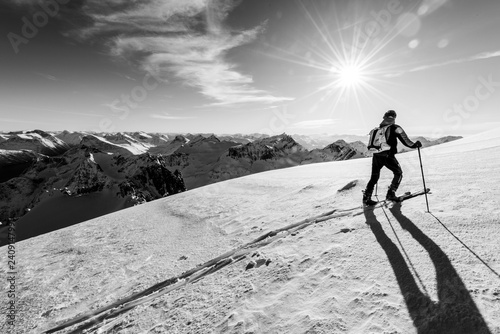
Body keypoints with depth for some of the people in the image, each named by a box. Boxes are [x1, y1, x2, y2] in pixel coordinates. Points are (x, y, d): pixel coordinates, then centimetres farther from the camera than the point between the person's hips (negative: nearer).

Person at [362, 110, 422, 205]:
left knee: (374, 177, 13)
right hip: (388, 156, -4)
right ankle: (391, 194, 12)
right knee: (398, 173, 19)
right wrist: (415, 145, 15)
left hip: (376, 155, 4)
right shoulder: (395, 128, 2)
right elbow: (406, 141, 1)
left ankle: (366, 197, 5)